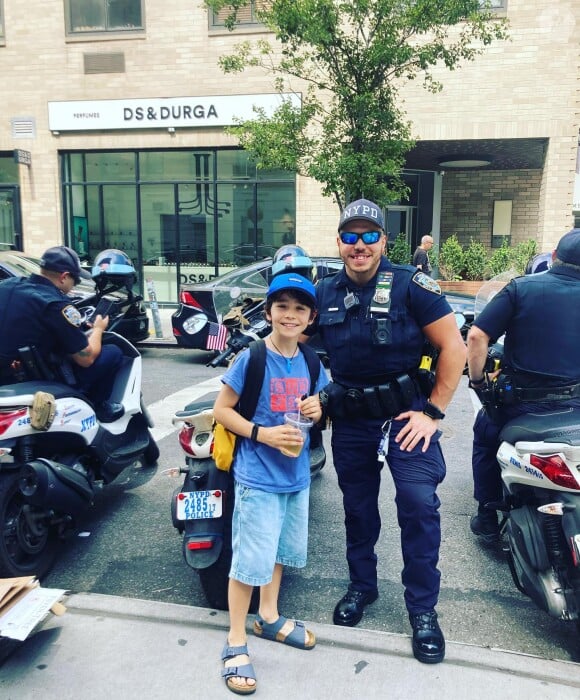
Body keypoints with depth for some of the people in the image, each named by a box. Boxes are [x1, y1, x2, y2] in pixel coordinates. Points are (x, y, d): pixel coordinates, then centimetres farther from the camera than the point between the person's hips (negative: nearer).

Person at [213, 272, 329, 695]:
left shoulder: (310, 362, 1)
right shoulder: (252, 357, -16)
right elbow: (222, 410, -12)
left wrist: (318, 409, -9)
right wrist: (262, 433, -24)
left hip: (297, 474, 7)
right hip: (258, 476, -6)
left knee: (283, 550, 21)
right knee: (251, 559, 1)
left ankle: (269, 617, 43)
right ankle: (236, 642, 21)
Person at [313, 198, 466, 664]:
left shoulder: (410, 285, -12)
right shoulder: (324, 293, 1)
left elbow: (454, 348, -11)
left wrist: (433, 411, -13)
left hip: (405, 411, -3)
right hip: (350, 417, 4)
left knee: (419, 503, -12)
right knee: (357, 505, 15)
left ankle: (423, 607, 9)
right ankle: (362, 585, 38)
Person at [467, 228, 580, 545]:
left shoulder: (521, 287, -8)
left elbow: (476, 335, -15)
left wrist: (477, 379, -2)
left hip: (522, 399, -2)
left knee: (485, 437, 25)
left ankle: (487, 519, 27)